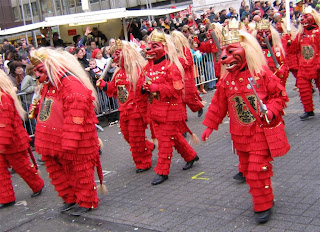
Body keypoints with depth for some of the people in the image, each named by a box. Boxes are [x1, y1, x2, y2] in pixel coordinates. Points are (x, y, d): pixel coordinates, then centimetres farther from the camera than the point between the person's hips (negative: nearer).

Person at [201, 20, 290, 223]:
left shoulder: (261, 73, -9)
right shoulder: (226, 80, 2)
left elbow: (280, 94, -3)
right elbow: (218, 105, 10)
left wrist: (271, 110, -19)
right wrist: (210, 126, 11)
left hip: (262, 132, -5)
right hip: (241, 135, 5)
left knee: (257, 169, -7)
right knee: (247, 168, 13)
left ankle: (264, 205, 11)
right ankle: (263, 198, 33)